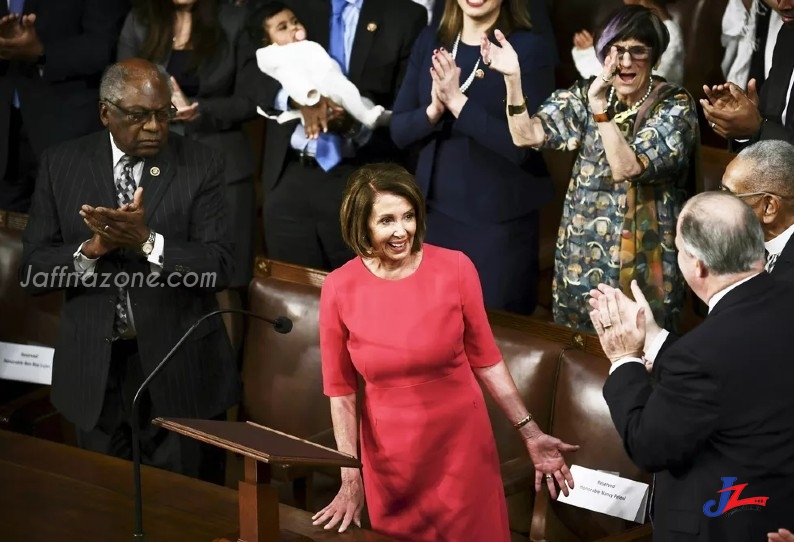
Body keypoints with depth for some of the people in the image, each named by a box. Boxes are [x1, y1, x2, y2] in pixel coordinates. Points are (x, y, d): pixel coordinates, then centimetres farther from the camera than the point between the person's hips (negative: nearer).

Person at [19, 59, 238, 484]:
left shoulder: (201, 166, -4)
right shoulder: (61, 165, 1)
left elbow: (219, 267, -12)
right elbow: (32, 272, -3)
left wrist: (147, 241, -26)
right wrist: (92, 248, -21)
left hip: (179, 367, -1)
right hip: (95, 368, 2)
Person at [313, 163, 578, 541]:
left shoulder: (456, 268, -10)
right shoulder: (339, 289, -10)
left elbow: (485, 359, 0)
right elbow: (341, 389, -2)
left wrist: (530, 433, -1)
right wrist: (350, 478, -3)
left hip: (461, 442, 0)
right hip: (389, 453, 0)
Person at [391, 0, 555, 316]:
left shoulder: (528, 48, -9)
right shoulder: (430, 42, 6)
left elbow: (523, 145, -17)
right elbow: (399, 131, 4)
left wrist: (457, 101, -20)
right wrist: (433, 110, -15)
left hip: (500, 222, -4)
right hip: (435, 212, 4)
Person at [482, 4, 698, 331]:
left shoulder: (674, 107, -8)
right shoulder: (587, 95, 3)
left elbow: (628, 168, -20)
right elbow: (526, 135, -9)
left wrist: (600, 110, -28)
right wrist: (512, 77, -21)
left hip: (642, 266, -4)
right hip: (582, 258, 4)